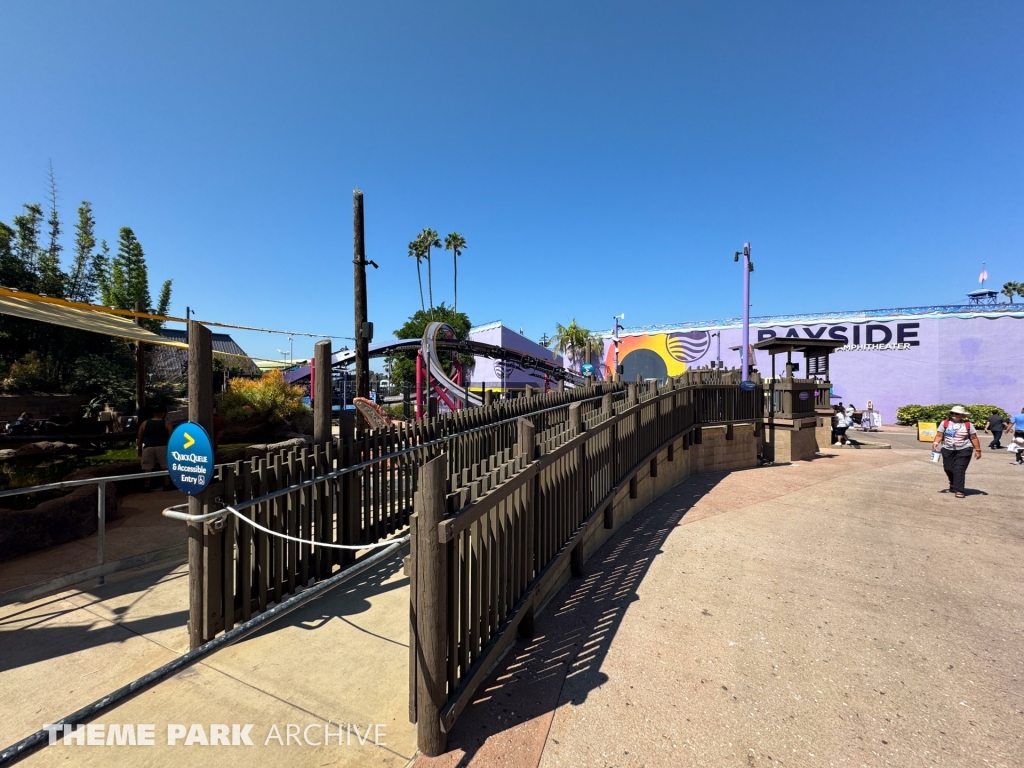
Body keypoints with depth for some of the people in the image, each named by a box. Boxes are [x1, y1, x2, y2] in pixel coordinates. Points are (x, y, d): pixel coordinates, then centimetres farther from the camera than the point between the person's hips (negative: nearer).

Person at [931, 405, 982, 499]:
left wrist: (978, 450, 4)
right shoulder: (945, 423, 2)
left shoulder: (968, 425, 1)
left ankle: (959, 490, -7)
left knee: (959, 470, -9)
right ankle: (953, 487, 28)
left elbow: (974, 438, 6)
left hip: (963, 451, -2)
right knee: (948, 469, 7)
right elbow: (939, 435, 0)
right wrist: (935, 443, -16)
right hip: (947, 450, 2)